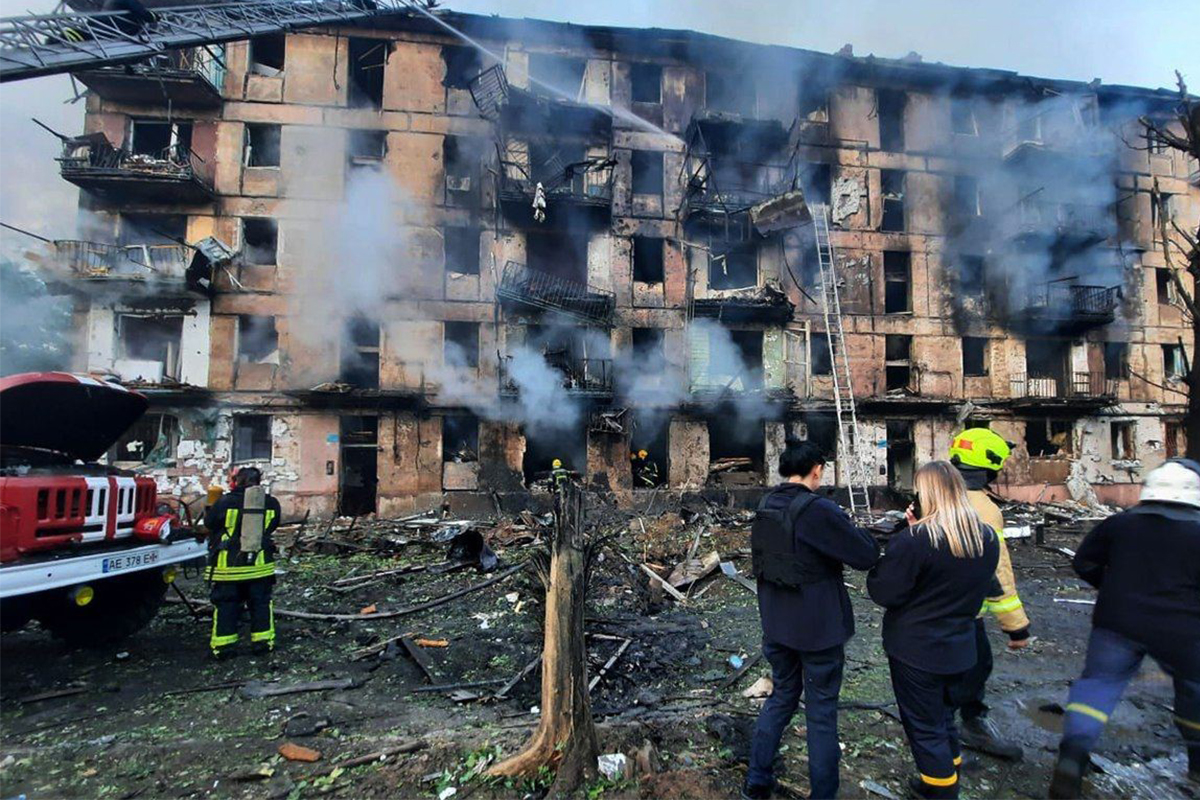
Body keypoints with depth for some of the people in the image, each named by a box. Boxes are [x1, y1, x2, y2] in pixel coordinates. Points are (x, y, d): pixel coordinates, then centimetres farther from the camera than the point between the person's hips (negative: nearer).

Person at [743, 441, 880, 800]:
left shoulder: (765, 507, 0)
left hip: (776, 623, 6)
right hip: (818, 628, -6)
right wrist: (856, 531, 2)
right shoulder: (818, 510, -22)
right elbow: (866, 555, -16)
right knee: (822, 711, 10)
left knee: (781, 696, 22)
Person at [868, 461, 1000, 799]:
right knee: (943, 714, 27)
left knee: (924, 726, 12)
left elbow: (883, 593, -20)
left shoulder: (913, 540, -26)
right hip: (959, 647, 7)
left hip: (916, 649, -7)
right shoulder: (988, 538, -4)